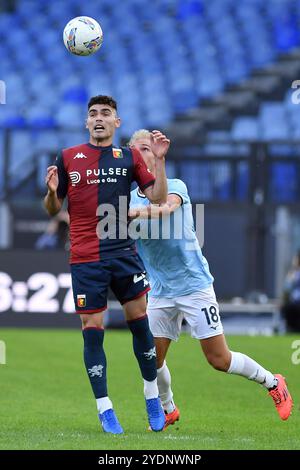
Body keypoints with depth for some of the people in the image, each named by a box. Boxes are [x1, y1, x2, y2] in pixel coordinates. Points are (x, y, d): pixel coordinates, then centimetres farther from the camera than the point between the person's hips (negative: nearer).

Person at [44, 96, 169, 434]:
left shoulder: (129, 157, 8)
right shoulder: (67, 158, 6)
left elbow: (157, 198, 3)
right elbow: (53, 209, 9)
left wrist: (159, 160, -7)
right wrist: (51, 191, -13)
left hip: (124, 253, 1)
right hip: (85, 259, -1)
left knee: (139, 320, 2)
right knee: (92, 329, -2)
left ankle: (152, 395, 19)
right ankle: (104, 408, 5)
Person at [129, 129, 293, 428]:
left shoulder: (175, 186, -8)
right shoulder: (128, 200, 5)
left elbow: (167, 207, -31)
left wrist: (140, 212, -49)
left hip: (194, 285, -4)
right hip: (160, 292, 4)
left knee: (220, 360, -3)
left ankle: (272, 383, 21)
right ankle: (168, 410, 24)